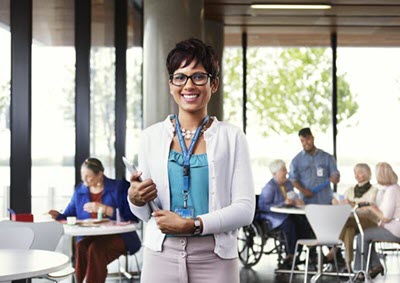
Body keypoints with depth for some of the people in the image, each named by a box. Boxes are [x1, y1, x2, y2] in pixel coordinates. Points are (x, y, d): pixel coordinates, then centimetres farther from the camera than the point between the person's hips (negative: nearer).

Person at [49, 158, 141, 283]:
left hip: (116, 237, -3)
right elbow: (69, 216, 17)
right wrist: (57, 215, -5)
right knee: (80, 247, -31)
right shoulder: (80, 190, 15)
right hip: (89, 237, 4)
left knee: (95, 249, -34)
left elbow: (132, 216, -10)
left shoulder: (119, 187, 1)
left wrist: (103, 209, -13)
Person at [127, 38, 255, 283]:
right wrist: (135, 199, -11)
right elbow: (146, 214, 11)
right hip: (162, 255, 2)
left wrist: (192, 224, -16)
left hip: (214, 258, -1)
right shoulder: (151, 136, 5)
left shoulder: (232, 137, 0)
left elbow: (245, 209, -6)